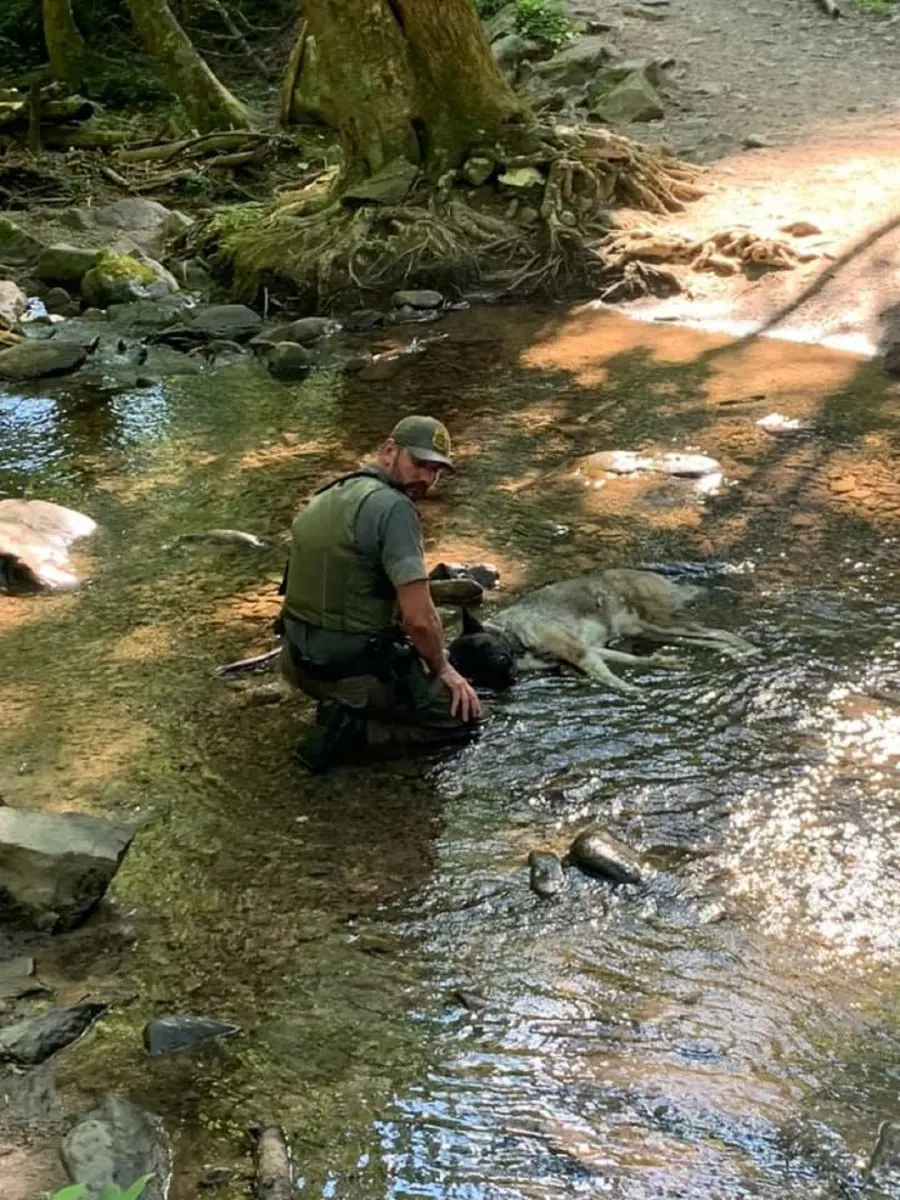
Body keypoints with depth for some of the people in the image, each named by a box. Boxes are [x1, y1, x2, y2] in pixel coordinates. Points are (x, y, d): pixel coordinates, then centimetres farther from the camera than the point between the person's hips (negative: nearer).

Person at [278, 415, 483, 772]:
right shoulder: (393, 507, -19)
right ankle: (353, 729, -7)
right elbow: (419, 619, -23)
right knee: (463, 715, 7)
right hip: (353, 669, -9)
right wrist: (442, 668, -3)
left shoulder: (328, 496, 9)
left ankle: (341, 707, 10)